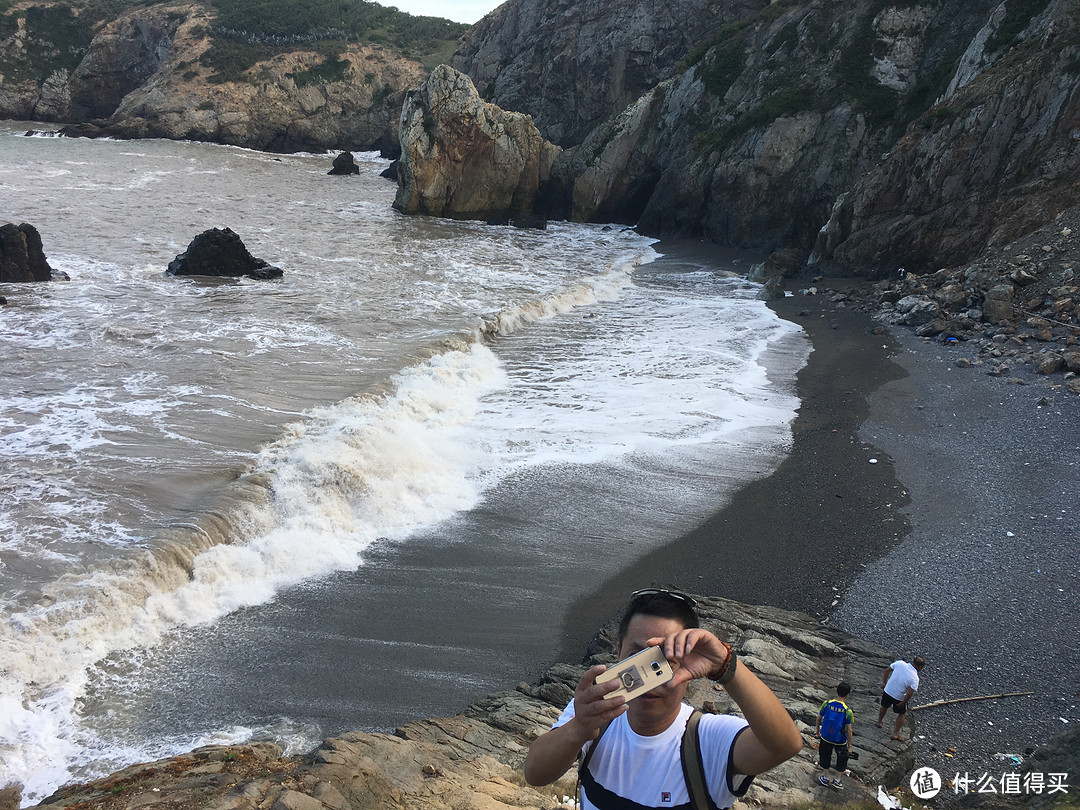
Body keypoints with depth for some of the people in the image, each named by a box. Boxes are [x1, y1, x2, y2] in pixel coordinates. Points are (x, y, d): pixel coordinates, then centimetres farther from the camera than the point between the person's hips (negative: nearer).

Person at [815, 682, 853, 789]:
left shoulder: (827, 704, -17)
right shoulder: (848, 711, -24)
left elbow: (819, 718, -3)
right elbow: (849, 730, -17)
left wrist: (818, 729, 18)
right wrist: (849, 746, -5)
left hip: (825, 737, 2)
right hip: (840, 741, -2)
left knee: (825, 756, 25)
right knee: (842, 759, 23)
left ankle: (825, 778, 39)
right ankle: (836, 780, 33)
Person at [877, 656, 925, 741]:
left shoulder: (900, 663, -14)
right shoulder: (915, 678, -23)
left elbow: (887, 670, -2)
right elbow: (909, 693, -27)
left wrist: (884, 683, 11)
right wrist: (903, 703, -11)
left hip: (887, 691, 4)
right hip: (899, 698, -4)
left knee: (884, 707, 32)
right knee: (902, 714, 24)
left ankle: (879, 722, 54)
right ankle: (895, 734, 29)